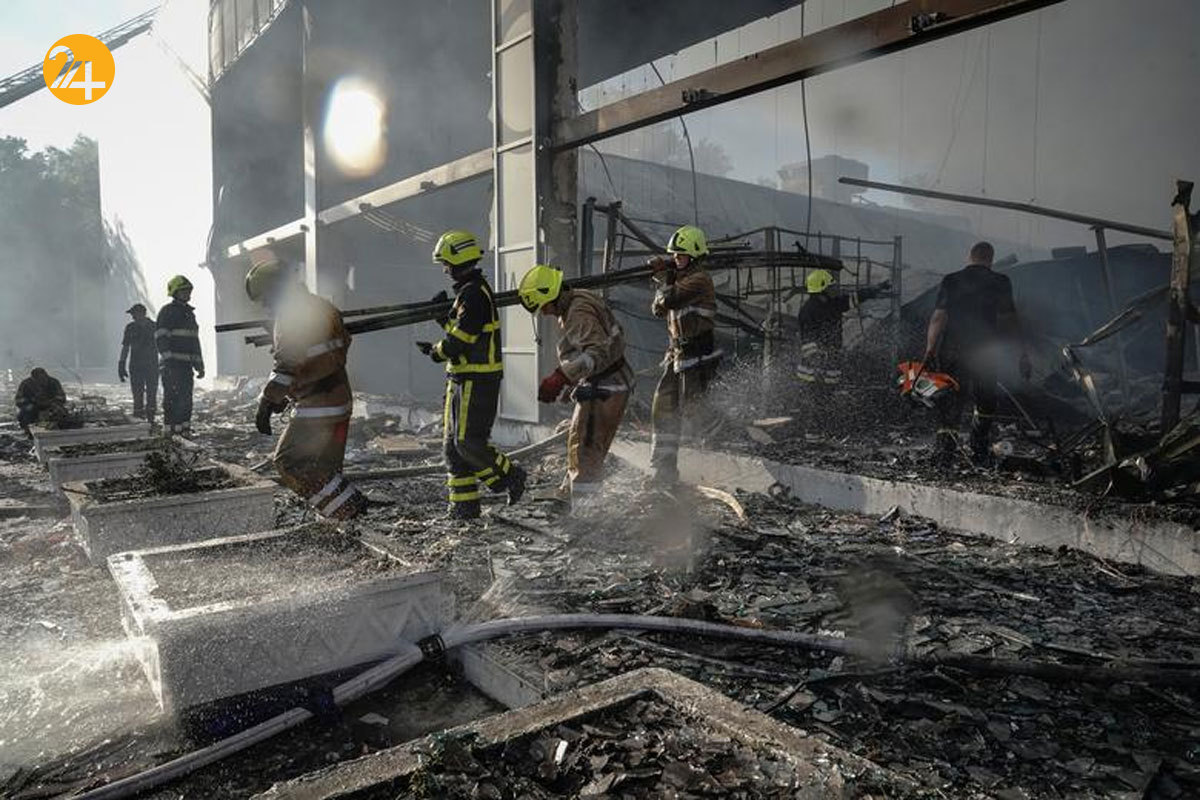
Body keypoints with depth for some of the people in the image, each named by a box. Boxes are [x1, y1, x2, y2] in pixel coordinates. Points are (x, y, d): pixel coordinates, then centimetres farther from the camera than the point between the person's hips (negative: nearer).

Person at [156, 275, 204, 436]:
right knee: (172, 398, -9)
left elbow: (195, 341, 24)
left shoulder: (190, 313, 21)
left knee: (186, 399, 9)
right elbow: (160, 338, -12)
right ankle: (171, 429, -7)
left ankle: (184, 429, 16)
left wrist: (199, 365, 20)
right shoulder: (167, 311, -4)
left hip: (186, 364, 8)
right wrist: (168, 359, -22)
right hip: (171, 364, -8)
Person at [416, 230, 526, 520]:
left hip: (477, 381, -11)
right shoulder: (469, 290, 17)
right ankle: (464, 505, 16)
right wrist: (443, 313, 12)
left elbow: (461, 338, -20)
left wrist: (436, 351, -5)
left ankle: (510, 476, 11)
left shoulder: (474, 293, -16)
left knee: (468, 443, -9)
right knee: (453, 444, 10)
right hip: (463, 378, 11)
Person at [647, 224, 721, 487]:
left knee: (692, 410, -7)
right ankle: (663, 469, 16)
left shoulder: (699, 279, -13)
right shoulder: (680, 278, 16)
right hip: (677, 353, 9)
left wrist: (664, 277, -5)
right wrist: (664, 279, -1)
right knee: (663, 409, 8)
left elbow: (668, 300, -24)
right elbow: (658, 309, 13)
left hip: (698, 355, -9)